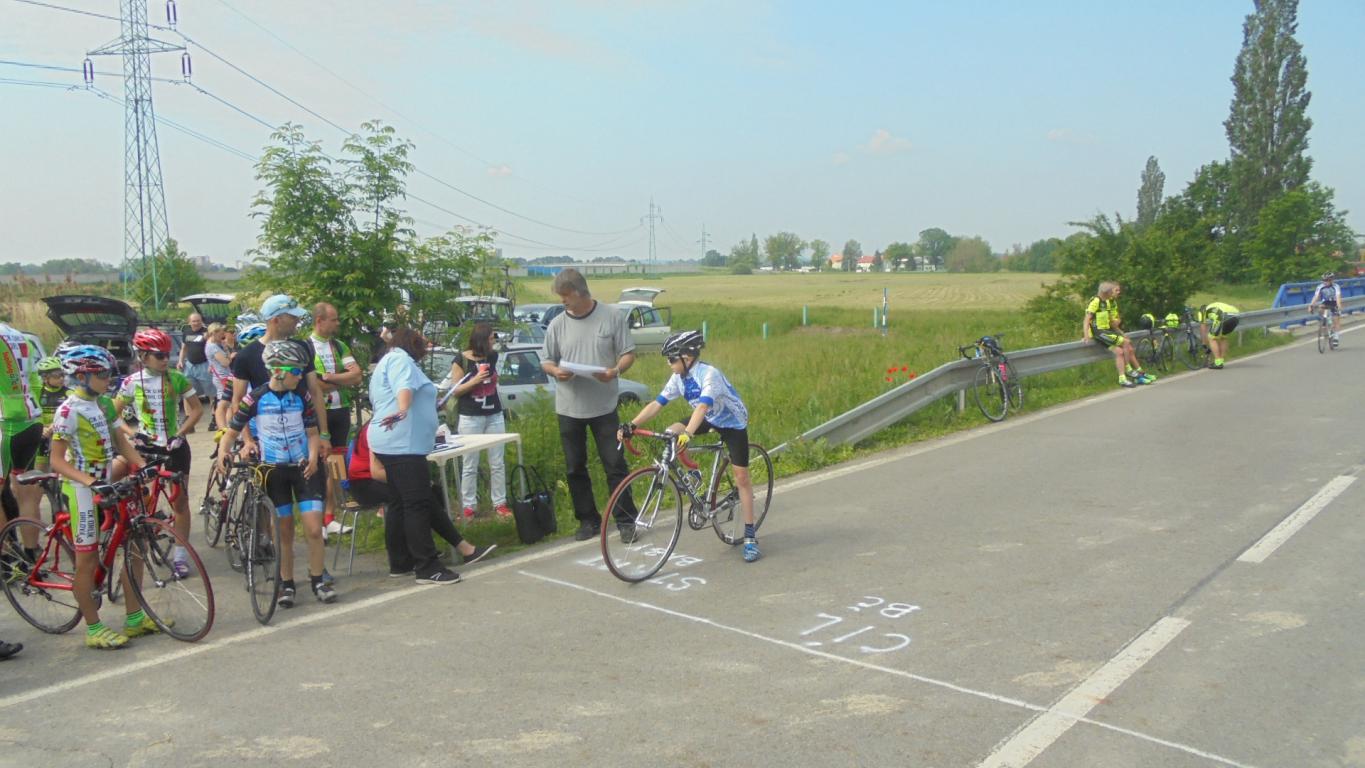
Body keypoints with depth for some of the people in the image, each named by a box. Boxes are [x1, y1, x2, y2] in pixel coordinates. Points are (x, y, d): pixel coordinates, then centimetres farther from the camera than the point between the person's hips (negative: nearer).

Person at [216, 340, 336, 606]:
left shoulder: (302, 395, -3)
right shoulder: (255, 398, -8)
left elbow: (312, 432, 3)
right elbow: (232, 431, -1)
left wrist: (313, 456, -15)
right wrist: (222, 451, -21)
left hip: (303, 467, 1)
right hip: (274, 470, -1)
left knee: (314, 529, -6)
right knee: (285, 532, 7)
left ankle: (317, 581, 10)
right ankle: (287, 584, 21)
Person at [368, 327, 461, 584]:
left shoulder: (384, 363, 28)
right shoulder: (400, 359, -4)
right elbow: (404, 386, -25)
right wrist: (403, 411, -41)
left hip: (391, 443, 11)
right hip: (403, 444, -11)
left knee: (399, 503, 13)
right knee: (418, 504, -13)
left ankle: (400, 561, 17)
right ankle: (427, 567, -15)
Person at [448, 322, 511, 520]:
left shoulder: (492, 356, 5)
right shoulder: (461, 360, -7)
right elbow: (456, 390, -8)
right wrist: (475, 380, -19)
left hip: (494, 415, 4)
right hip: (470, 417, -4)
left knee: (497, 463, 6)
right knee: (469, 465, 0)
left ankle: (500, 503, 12)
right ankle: (468, 506, 7)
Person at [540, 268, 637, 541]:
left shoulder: (612, 317, -3)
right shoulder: (557, 324, 3)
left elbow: (628, 354, 0)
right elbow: (546, 361, 9)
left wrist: (615, 371, -20)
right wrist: (556, 371, -14)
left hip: (604, 406, -3)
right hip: (569, 408, 3)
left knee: (615, 464, 0)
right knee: (575, 468, 9)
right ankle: (588, 520, 21)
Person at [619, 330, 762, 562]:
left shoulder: (709, 374, -32)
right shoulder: (679, 378, -12)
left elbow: (703, 406, -47)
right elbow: (657, 403, -15)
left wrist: (688, 433, -61)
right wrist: (631, 425, -26)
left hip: (733, 423, -6)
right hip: (710, 420, 6)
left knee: (741, 477, -7)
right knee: (670, 433, -15)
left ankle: (750, 536, -1)